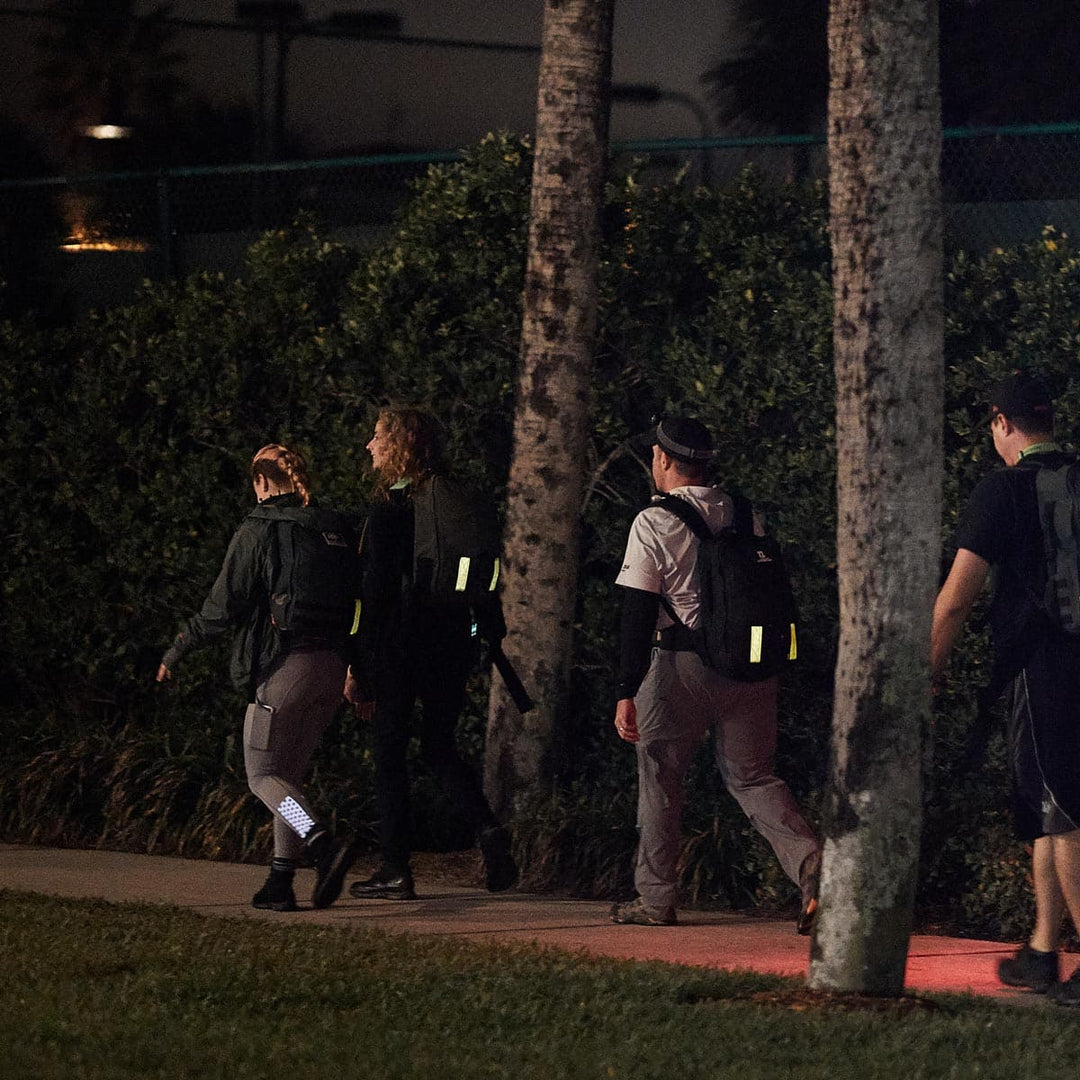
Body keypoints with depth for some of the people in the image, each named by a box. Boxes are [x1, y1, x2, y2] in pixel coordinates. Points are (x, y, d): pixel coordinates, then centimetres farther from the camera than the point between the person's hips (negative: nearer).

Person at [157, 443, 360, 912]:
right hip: (331, 665, 6)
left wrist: (178, 649, 5)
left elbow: (223, 606, -7)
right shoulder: (335, 528, 11)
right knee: (291, 774, 14)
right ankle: (280, 882, 7)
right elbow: (354, 598, 13)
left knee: (263, 774, -1)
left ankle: (325, 846, -25)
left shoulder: (256, 531, -6)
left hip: (282, 663, -6)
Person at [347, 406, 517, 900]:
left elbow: (375, 588, -15)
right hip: (451, 645, 7)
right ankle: (488, 830, -5)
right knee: (440, 748, 17)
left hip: (398, 645, -6)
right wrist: (491, 631, 17)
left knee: (389, 753, 3)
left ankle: (395, 869, 3)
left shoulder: (390, 508, -12)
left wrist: (357, 661, -11)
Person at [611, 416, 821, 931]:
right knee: (751, 776, 9)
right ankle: (812, 867, -12)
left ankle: (656, 897, 13)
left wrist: (626, 694, -8)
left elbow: (638, 615, -9)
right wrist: (764, 668, 20)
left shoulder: (654, 522, -6)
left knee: (659, 776, 9)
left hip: (679, 664, -5)